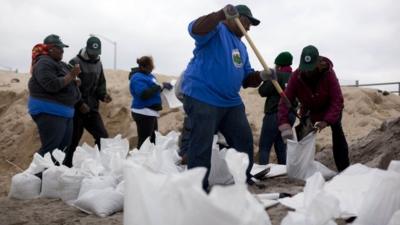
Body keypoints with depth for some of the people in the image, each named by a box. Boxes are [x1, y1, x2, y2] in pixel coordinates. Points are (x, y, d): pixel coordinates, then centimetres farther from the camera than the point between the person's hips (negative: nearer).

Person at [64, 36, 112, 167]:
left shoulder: (98, 64, 12)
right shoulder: (75, 63, -8)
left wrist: (103, 95, -3)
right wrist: (80, 103, -17)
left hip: (92, 108, 6)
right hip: (77, 108, -5)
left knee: (103, 137, -2)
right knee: (73, 140, 1)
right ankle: (66, 166, 15)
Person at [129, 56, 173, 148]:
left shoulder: (149, 76, 13)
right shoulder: (138, 78, -14)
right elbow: (144, 94, -28)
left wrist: (163, 86, 5)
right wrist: (160, 86, -23)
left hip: (150, 113, 10)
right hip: (144, 113, -10)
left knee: (153, 140, 16)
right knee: (144, 141, -11)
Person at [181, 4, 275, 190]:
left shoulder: (241, 47, 22)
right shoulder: (217, 29, -1)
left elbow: (246, 79, 20)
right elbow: (195, 30, -24)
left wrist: (261, 76, -1)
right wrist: (221, 15, -36)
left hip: (231, 101, 9)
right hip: (202, 98, -9)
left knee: (244, 140, 10)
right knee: (202, 146, -9)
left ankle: (244, 181, 24)